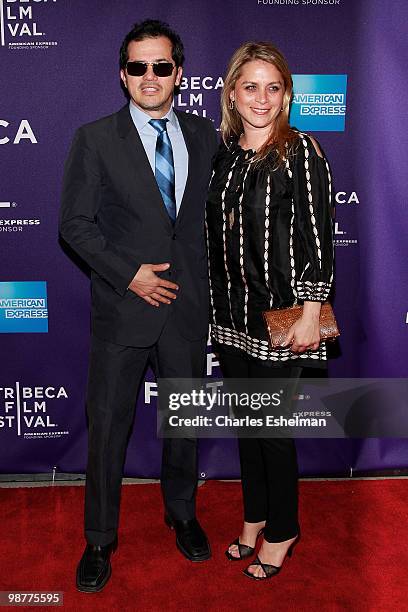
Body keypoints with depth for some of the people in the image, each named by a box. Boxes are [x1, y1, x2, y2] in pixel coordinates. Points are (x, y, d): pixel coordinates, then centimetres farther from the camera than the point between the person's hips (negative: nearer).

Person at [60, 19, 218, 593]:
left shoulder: (204, 135, 7)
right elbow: (75, 223, -5)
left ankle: (182, 514, 41)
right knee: (108, 426, 6)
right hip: (123, 308, -2)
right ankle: (100, 541, 27)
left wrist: (209, 281, 2)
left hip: (188, 307, 3)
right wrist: (129, 275, -14)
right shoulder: (95, 138, -3)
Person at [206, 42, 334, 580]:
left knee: (273, 425, 5)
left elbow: (318, 238, -12)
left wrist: (311, 315, -17)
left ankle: (282, 530, 28)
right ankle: (254, 517, 37)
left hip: (279, 315, -5)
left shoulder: (301, 151, -9)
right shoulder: (223, 152, 7)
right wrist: (215, 300, 12)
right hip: (229, 312, 6)